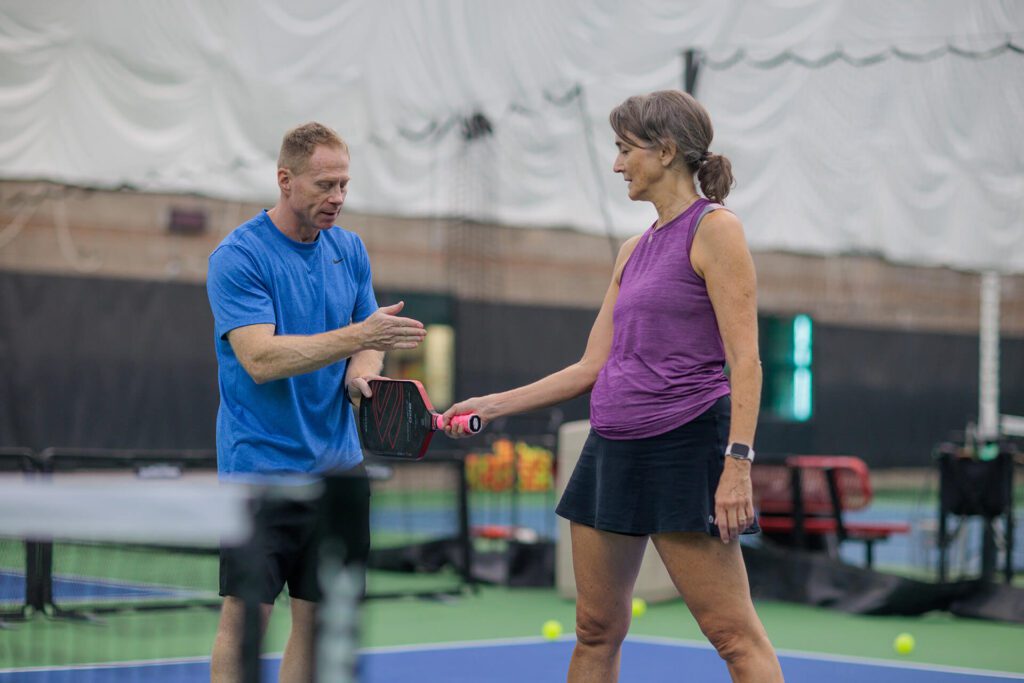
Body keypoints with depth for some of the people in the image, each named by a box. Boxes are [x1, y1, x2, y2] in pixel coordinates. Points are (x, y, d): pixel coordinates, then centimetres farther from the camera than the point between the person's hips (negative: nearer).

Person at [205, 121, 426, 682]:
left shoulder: (349, 250, 10)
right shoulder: (237, 257, -10)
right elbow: (261, 358, -21)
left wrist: (360, 371, -7)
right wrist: (359, 335, -27)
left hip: (338, 465, 6)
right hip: (260, 464, -6)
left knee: (318, 614, 7)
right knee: (246, 613, -6)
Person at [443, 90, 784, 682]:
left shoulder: (715, 228, -6)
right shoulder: (634, 251, 17)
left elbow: (745, 359, -13)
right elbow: (593, 368, 19)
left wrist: (738, 461, -22)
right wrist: (493, 406, 18)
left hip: (684, 448, -8)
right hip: (612, 449, 8)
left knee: (734, 633, -8)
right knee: (596, 631, 10)